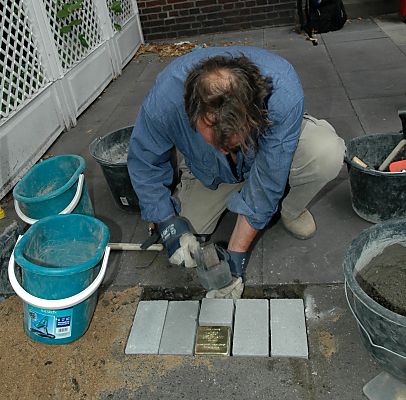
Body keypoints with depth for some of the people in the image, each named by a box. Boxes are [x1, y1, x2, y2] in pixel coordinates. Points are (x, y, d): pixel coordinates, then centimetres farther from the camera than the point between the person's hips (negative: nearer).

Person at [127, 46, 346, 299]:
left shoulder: (284, 93, -40)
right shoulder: (165, 98, -37)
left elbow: (266, 181, -32)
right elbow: (144, 163, -18)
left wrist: (236, 253, -29)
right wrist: (168, 224, -25)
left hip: (273, 155, -1)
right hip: (208, 172, 2)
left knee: (328, 153, -33)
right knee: (181, 251, -9)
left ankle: (292, 211, 0)